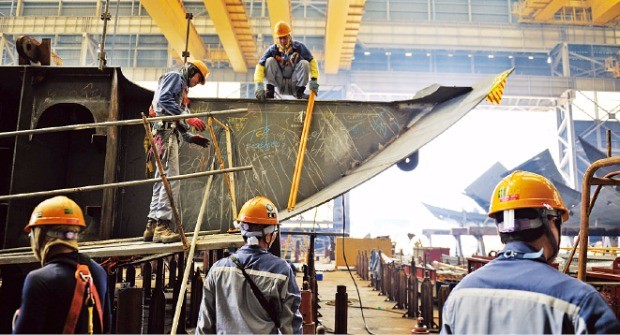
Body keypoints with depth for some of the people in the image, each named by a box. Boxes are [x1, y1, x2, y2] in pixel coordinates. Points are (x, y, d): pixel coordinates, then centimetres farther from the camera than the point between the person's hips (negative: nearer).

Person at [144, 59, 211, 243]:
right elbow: (164, 100, -15)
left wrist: (190, 137, 15)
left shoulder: (182, 88, 32)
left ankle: (152, 227, 11)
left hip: (169, 133, 10)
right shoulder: (175, 77, 4)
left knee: (161, 182, 8)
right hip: (165, 132, -10)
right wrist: (188, 118, -19)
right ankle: (162, 226, -18)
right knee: (171, 181, -16)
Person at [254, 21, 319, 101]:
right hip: (280, 87, 0)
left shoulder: (299, 47, -9)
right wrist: (259, 85, -31)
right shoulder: (273, 49, -10)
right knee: (270, 60, -18)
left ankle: (300, 91, -11)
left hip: (294, 86, 0)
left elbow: (312, 61, -7)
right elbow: (260, 66, -16)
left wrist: (314, 80, -20)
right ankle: (270, 90, -17)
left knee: (304, 63, -22)